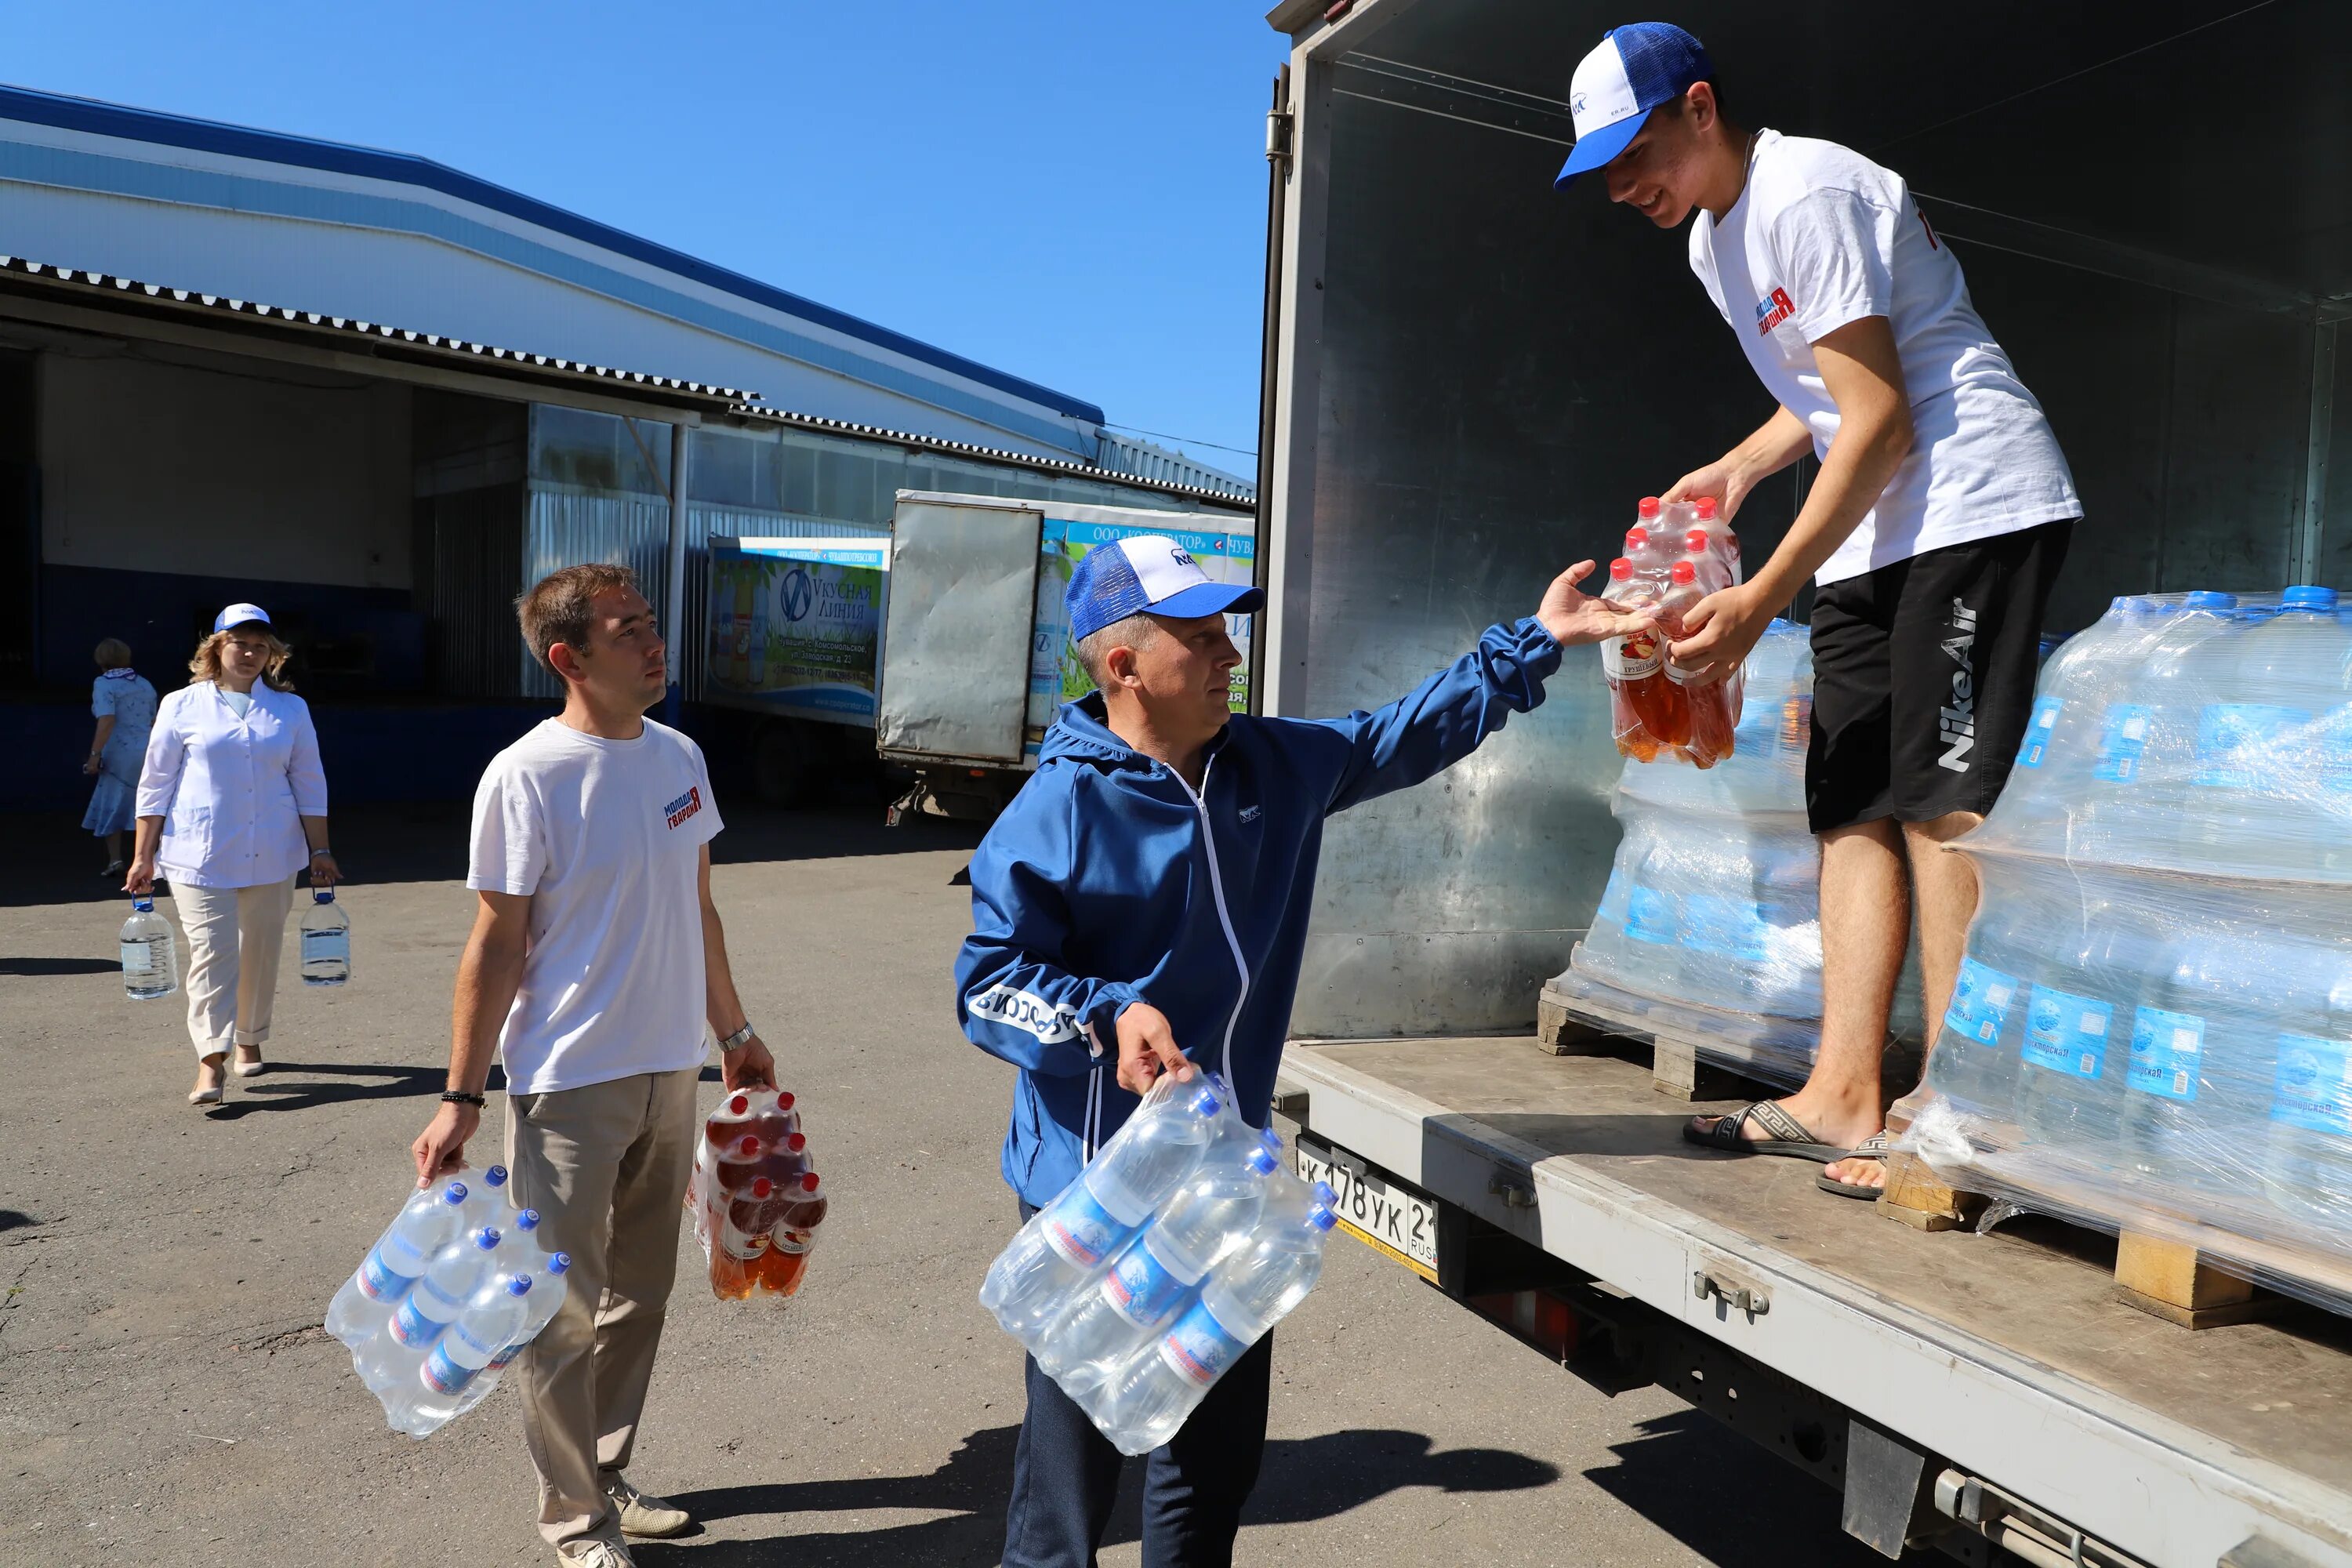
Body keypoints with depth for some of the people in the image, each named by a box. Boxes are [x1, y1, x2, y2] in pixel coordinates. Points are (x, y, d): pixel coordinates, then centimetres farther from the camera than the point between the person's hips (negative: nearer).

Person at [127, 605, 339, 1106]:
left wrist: (319, 850, 9)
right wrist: (143, 856, 2)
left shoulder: (290, 709, 9)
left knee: (261, 952, 10)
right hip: (199, 854, -2)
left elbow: (309, 784, 11)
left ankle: (250, 1041, 28)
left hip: (272, 857, 2)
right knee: (211, 951, -9)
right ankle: (211, 1060, -8)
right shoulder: (182, 706, 4)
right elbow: (156, 784, 5)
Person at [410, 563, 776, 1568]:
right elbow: (497, 942, -12)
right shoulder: (525, 777, -14)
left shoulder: (678, 757, 3)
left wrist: (732, 1031, 17)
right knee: (566, 1313, 7)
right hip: (569, 1086, -6)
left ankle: (606, 1476, 37)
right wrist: (461, 1097, -10)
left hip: (670, 1073, 6)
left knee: (640, 1296, 18)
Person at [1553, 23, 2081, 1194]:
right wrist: (1738, 469, 8)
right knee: (1854, 807, 2)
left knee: (1937, 802, -14)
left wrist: (1761, 600, -21)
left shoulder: (1807, 197, -13)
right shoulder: (1712, 237, 16)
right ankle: (1843, 1098, 4)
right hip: (1874, 535, 10)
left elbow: (1880, 423, -19)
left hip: (1977, 505, -9)